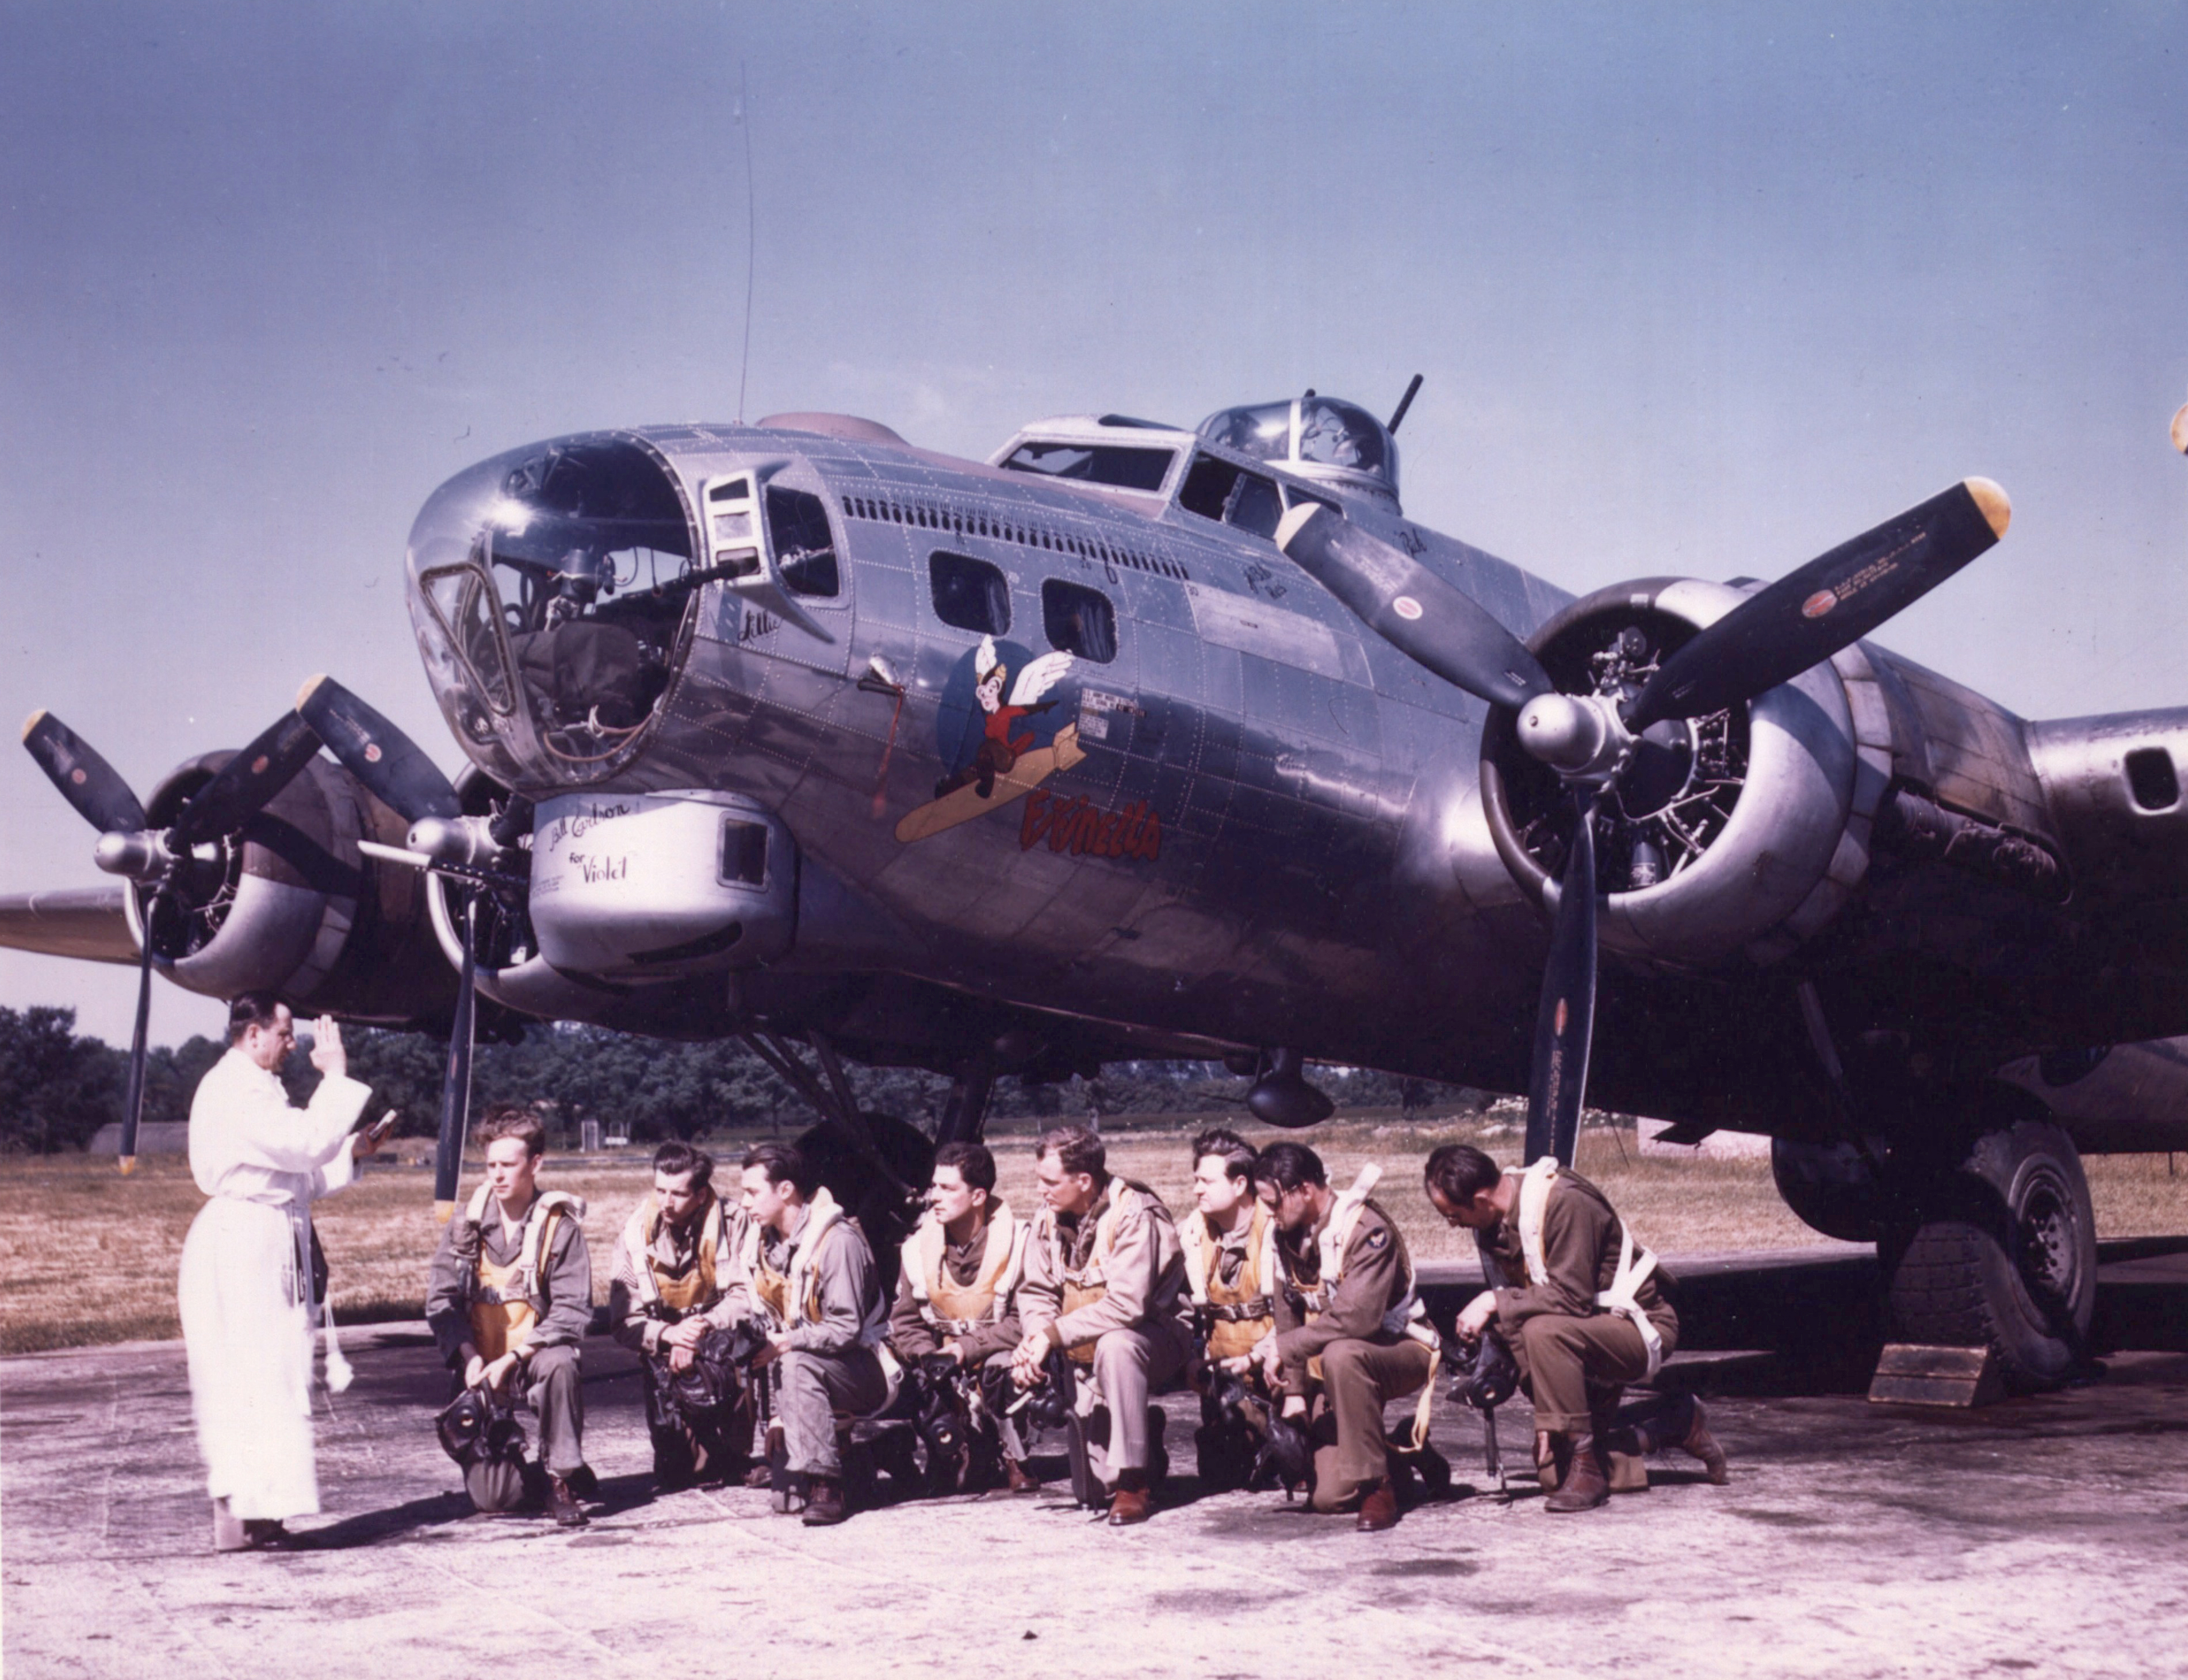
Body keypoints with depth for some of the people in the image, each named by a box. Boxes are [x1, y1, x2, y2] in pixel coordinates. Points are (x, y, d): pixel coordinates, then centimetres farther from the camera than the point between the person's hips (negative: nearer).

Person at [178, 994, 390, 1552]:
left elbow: (297, 1176, 22)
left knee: (269, 1378, 10)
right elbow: (308, 1143, -22)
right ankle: (239, 1518, -7)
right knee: (249, 1379, -9)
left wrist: (353, 1150, 12)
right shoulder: (234, 1092, -13)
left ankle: (250, 1515, 14)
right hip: (240, 1249, -11)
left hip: (267, 1251, 11)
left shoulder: (253, 1088, 21)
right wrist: (335, 1076, -14)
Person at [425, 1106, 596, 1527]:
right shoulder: (467, 1223, 3)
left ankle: (561, 1478, -19)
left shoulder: (561, 1225, -5)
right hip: (481, 1366, 1)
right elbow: (439, 1300, 1)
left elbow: (573, 1310, -12)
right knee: (490, 1497, -14)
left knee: (559, 1364, -39)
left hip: (535, 1356, -1)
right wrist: (469, 1356, -15)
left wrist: (515, 1357, -23)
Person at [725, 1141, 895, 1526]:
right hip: (800, 1358, 8)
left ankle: (824, 1484, -37)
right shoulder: (761, 1235, 5)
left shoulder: (839, 1241, -19)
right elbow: (742, 1300, 6)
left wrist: (783, 1345, -30)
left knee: (798, 1366, -34)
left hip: (863, 1369, -8)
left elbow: (846, 1329, -23)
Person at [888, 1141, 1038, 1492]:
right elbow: (905, 1321, 7)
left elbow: (1025, 1319, -15)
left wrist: (968, 1349, -24)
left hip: (999, 1354, -4)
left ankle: (1014, 1458, -12)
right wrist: (928, 1357, -14)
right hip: (945, 1365, 4)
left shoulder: (1017, 1241, -10)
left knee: (1002, 1365, -37)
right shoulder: (919, 1246, 3)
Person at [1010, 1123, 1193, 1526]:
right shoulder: (1048, 1217, -1)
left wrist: (1054, 1334, -31)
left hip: (1154, 1337, -8)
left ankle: (1132, 1481, -29)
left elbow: (1126, 1306, -30)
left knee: (1115, 1345, -37)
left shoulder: (1135, 1216, -22)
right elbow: (1037, 1292, 1)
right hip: (1082, 1343, 8)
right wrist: (1035, 1338, -20)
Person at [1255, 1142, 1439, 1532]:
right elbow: (1288, 1312, 3)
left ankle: (1378, 1484, -26)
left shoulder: (1367, 1229, -23)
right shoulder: (1288, 1235, 1)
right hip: (1348, 1363, 7)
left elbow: (1358, 1318, -33)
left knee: (1341, 1356, -41)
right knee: (1328, 1495, -9)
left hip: (1402, 1351, -6)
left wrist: (1285, 1348, -25)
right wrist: (1294, 1391, -4)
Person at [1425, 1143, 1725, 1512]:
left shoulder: (1563, 1202, -27)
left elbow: (1571, 1298, -30)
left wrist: (1494, 1303, -27)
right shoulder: (1493, 1222, -2)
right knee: (1552, 1473, 7)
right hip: (1585, 1333, 9)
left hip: (1641, 1327, -9)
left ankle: (1587, 1468, -24)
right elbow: (1518, 1302, 3)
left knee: (1545, 1331, -37)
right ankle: (1676, 1425, 23)